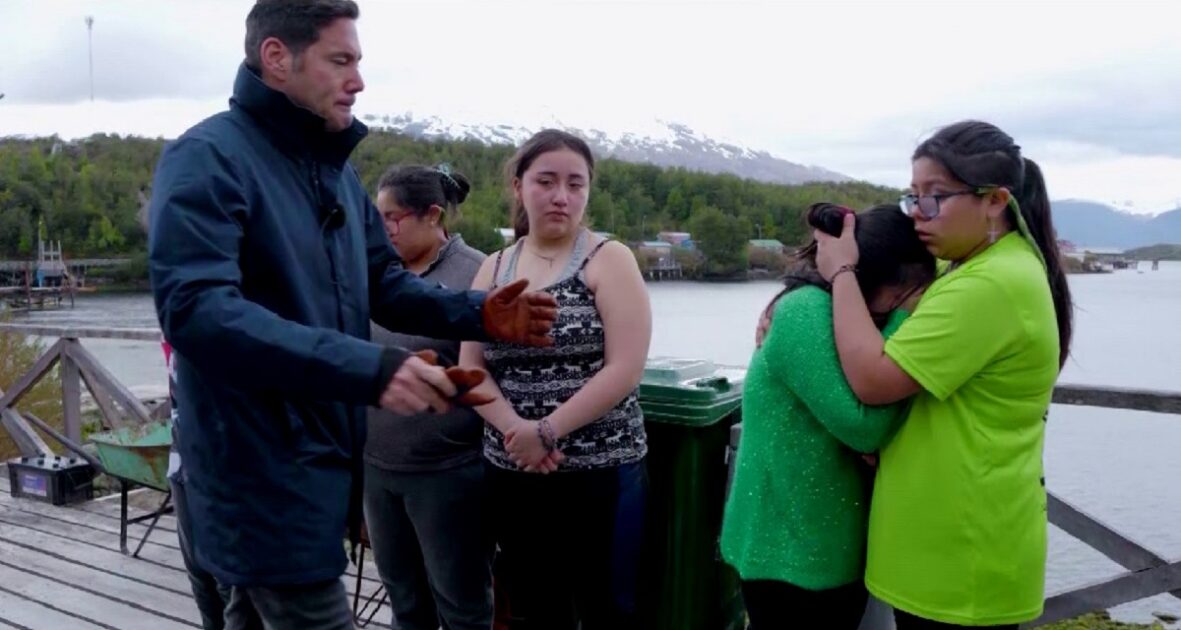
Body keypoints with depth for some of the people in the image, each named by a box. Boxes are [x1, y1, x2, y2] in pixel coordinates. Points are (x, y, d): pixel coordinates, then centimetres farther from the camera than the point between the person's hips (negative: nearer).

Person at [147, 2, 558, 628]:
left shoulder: (335, 169, 11)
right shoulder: (208, 157, -16)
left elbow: (383, 281, 12)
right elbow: (196, 309, -29)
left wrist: (477, 313, -7)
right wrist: (368, 369, -36)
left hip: (322, 456, 9)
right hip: (264, 473, -8)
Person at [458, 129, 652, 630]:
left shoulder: (609, 260, -5)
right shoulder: (493, 270, 8)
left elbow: (625, 369, -14)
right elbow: (470, 369, 2)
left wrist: (548, 431, -16)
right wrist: (515, 430, -15)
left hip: (600, 474, -4)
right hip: (512, 476, 4)